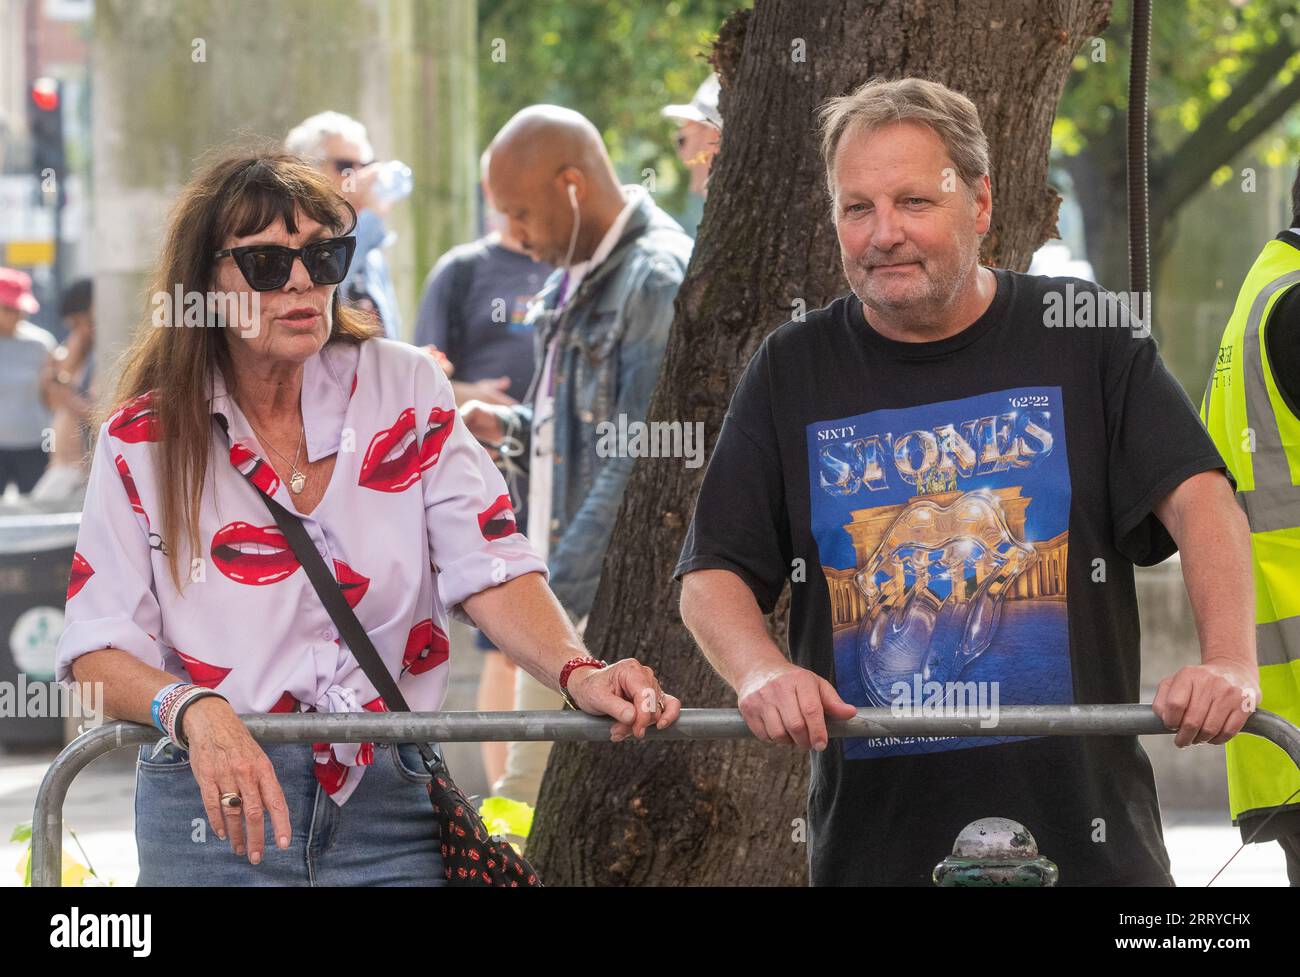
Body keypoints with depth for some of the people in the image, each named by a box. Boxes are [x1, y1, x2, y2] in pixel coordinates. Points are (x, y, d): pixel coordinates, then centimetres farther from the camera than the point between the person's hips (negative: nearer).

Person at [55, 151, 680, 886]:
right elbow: (98, 651, -4)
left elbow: (488, 568, -5)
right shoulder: (143, 440, 2)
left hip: (386, 802, 1)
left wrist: (578, 673, -23)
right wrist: (194, 710, -24)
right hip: (215, 804, -1)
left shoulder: (405, 390, 6)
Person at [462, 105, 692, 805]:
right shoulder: (576, 278, 14)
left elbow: (641, 463, -22)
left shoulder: (658, 280, -16)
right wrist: (510, 426, 5)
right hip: (562, 582, 10)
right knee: (527, 797, 11)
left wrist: (558, 594, -23)